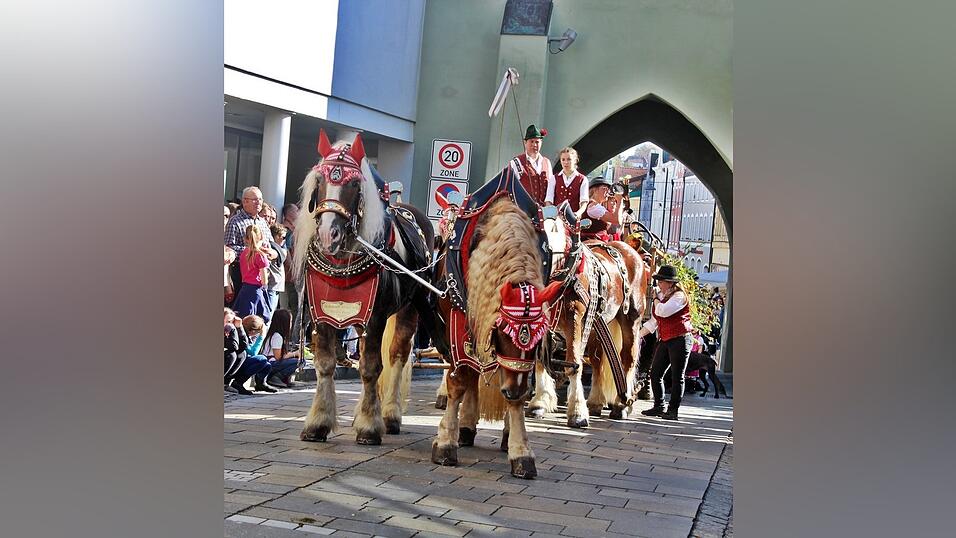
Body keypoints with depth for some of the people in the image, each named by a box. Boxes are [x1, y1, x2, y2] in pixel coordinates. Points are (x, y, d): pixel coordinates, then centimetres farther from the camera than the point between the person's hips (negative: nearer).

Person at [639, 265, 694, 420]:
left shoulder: (679, 296, -11)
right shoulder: (661, 296, 15)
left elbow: (663, 311, -26)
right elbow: (653, 321, 19)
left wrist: (656, 299, -7)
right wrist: (638, 335, 13)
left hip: (680, 340, -8)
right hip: (665, 341, 8)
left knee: (677, 377, -2)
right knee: (655, 373, 6)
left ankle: (673, 410, 4)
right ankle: (659, 407, 17)